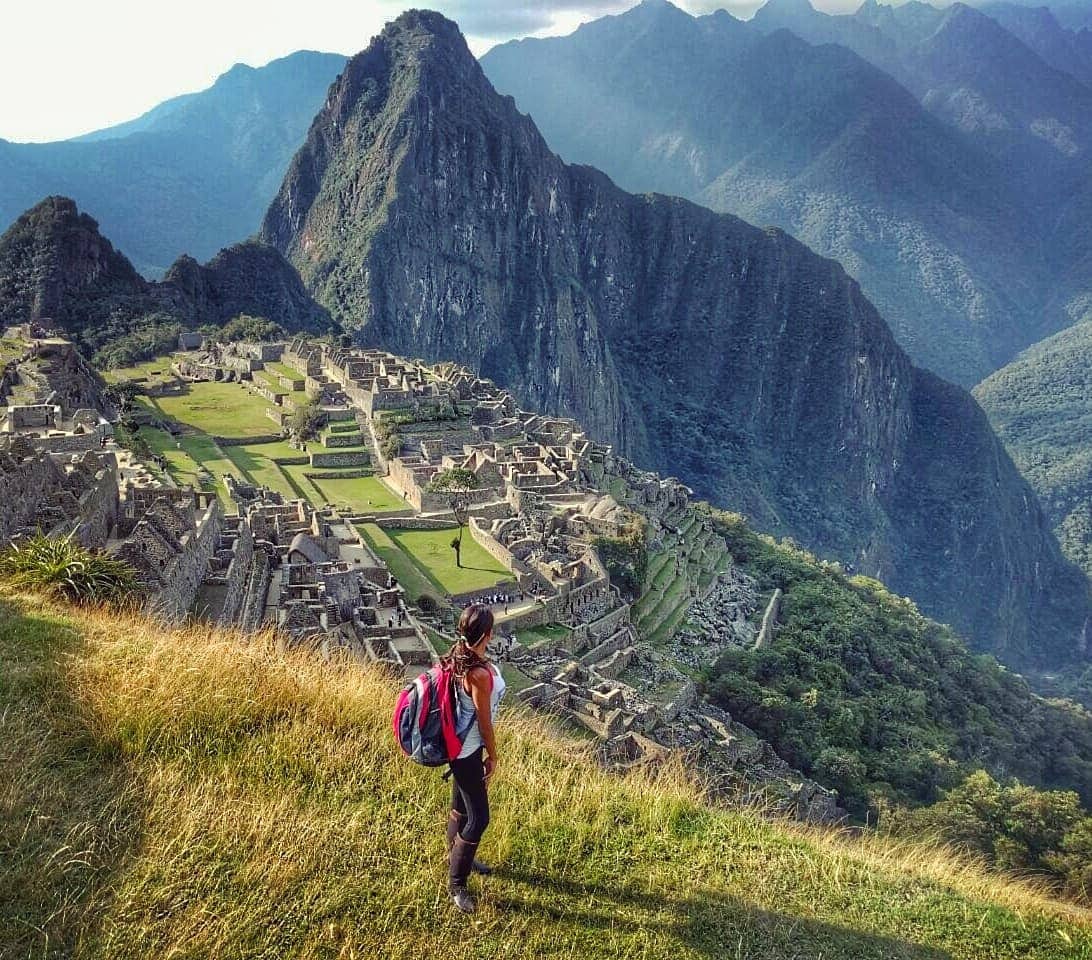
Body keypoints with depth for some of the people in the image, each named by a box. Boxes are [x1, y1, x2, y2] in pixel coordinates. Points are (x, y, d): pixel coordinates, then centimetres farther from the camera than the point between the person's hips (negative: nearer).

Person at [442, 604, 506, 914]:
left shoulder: (461, 655, -5)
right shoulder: (479, 674, -33)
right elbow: (484, 721, -20)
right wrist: (493, 756, -5)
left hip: (461, 745, 9)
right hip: (467, 751, -9)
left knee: (462, 805, 27)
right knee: (478, 817, 4)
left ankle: (457, 858, 48)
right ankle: (456, 883, 19)